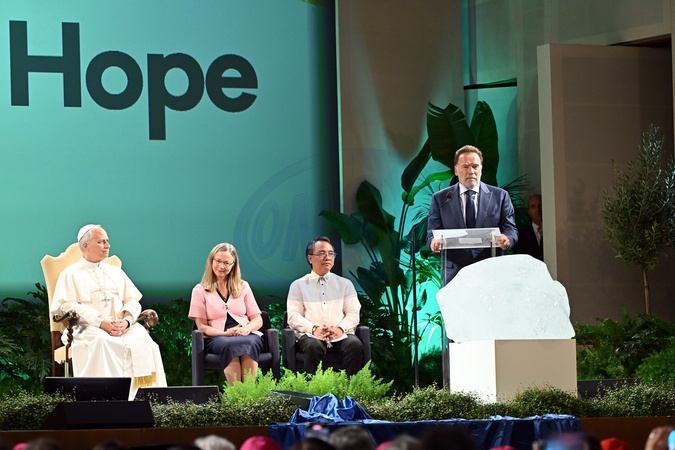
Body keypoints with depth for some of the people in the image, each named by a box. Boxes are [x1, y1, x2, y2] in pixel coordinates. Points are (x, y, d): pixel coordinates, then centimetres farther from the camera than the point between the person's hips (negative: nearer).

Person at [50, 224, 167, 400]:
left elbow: (133, 301, 17)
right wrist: (100, 322, -16)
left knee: (143, 340, -28)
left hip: (123, 326, 4)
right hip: (88, 327, -4)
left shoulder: (116, 272, 27)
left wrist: (126, 321, -7)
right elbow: (67, 306, -3)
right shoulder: (71, 274, 12)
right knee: (101, 342, -39)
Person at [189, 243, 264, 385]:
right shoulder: (200, 290, 14)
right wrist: (225, 333, -12)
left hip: (247, 335, 2)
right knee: (229, 345, -40)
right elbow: (202, 326, 7)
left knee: (250, 343, -37)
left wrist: (246, 329, -9)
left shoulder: (243, 287, 21)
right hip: (216, 338, -2)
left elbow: (257, 320, 15)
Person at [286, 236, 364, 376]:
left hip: (340, 335, 2)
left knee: (355, 345, -32)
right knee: (314, 347, -37)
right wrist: (314, 329, -16)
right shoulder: (298, 285, 14)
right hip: (310, 335, -2)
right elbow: (294, 316, 3)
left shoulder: (345, 284, 19)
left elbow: (353, 313, 10)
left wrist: (341, 328, -13)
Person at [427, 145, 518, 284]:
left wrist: (507, 239, -17)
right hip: (454, 274, 0)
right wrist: (434, 242, -16)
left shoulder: (500, 196, 11)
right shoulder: (440, 198, 11)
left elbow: (510, 228, 7)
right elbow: (432, 232, 8)